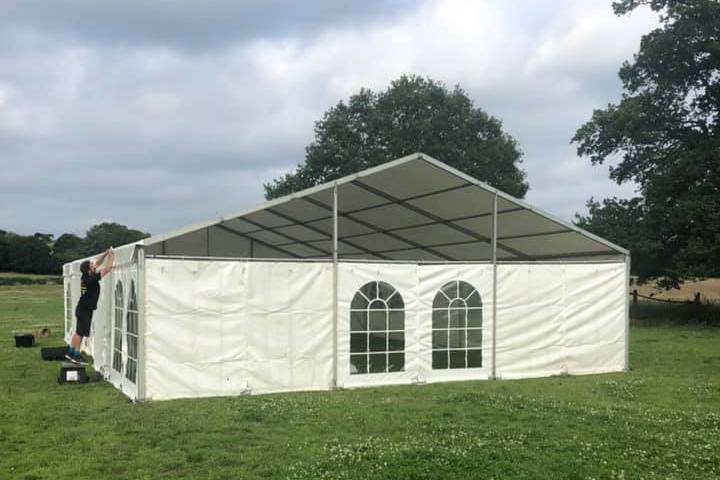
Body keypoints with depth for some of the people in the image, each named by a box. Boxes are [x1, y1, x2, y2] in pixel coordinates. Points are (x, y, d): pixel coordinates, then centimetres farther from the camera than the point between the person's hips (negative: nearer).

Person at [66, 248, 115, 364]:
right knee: (80, 333, -3)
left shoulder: (86, 276, 2)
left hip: (82, 308, 9)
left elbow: (97, 263, 16)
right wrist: (111, 255, -11)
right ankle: (76, 356, 1)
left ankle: (70, 352, 24)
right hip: (85, 310, -9)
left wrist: (106, 254, 10)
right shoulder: (91, 279, -22)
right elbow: (108, 268, -22)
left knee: (78, 332, 16)